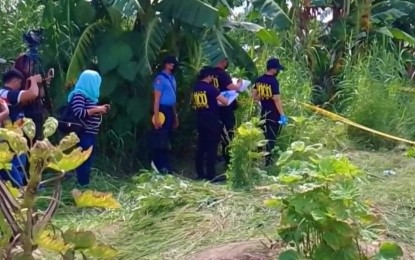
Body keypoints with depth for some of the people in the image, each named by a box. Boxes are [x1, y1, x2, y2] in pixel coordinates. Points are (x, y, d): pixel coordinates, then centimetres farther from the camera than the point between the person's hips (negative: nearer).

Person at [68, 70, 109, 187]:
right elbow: (78, 113, -24)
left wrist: (100, 109, 12)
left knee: (88, 159, 13)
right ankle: (82, 185, -6)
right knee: (84, 160, -10)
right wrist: (97, 109, -18)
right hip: (83, 134, -10)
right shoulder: (79, 95, -14)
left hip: (90, 133, 10)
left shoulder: (89, 95, 17)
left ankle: (85, 183, 20)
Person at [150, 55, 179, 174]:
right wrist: (156, 117, -20)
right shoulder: (160, 78, -10)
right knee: (160, 140, -4)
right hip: (162, 111, -9)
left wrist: (175, 116, 19)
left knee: (166, 140, 14)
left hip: (170, 111, 9)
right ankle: (160, 164, 2)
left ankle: (164, 165, 22)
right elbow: (157, 99, -15)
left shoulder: (172, 78, 16)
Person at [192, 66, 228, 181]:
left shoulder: (195, 88, 7)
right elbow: (225, 102, -15)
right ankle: (211, 175, -3)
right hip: (212, 120, -7)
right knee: (211, 147, -3)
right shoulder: (210, 88, -14)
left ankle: (200, 173, 15)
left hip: (200, 120, 7)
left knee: (201, 146, 11)